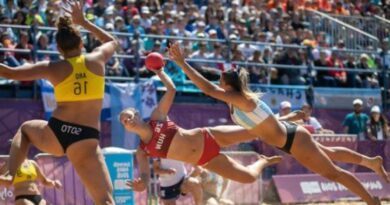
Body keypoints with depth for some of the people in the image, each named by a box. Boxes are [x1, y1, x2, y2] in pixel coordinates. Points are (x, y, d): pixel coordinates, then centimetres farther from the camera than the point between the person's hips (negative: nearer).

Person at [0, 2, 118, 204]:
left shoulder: (53, 68, 3)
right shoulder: (97, 60, 5)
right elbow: (112, 42, 29)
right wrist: (83, 22, 34)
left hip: (56, 132, 1)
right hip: (86, 139, -1)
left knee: (25, 128, 36)